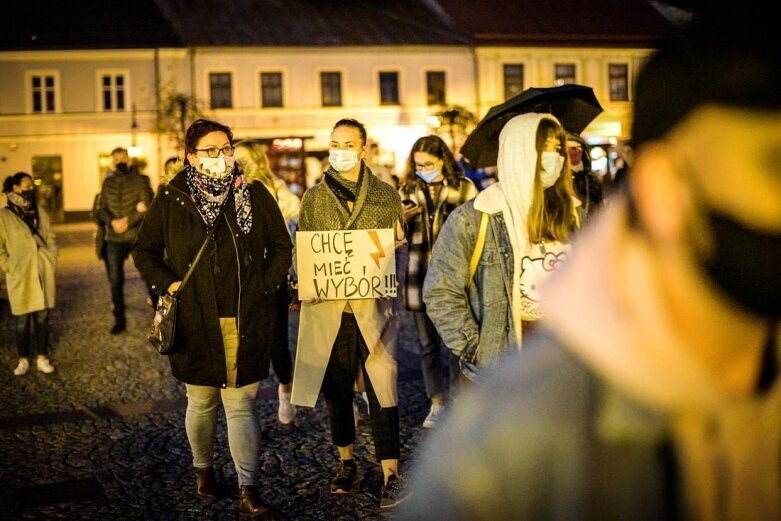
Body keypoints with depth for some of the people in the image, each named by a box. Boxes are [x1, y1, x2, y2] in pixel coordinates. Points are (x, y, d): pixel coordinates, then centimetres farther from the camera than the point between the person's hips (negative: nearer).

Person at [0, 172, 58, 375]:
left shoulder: (40, 213, 9)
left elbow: (50, 238, 16)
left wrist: (52, 259, 5)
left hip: (43, 274, 3)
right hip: (20, 276, -3)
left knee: (42, 317, 6)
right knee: (22, 320, 3)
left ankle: (42, 358, 15)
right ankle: (23, 360, 14)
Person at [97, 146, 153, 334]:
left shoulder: (140, 180, -1)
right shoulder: (108, 182, 11)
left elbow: (146, 206, -11)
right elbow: (102, 208, 7)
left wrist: (128, 222, -21)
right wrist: (112, 222, -13)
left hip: (137, 236, -4)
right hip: (114, 238, 4)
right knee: (115, 281, 8)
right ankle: (119, 320, 20)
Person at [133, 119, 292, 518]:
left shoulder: (255, 196, 3)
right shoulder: (171, 200, 1)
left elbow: (281, 246, 11)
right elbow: (144, 250, 11)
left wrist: (265, 287, 0)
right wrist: (167, 284, -2)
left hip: (246, 320, 0)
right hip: (195, 320, 0)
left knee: (241, 403, -1)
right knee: (201, 402, 13)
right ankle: (202, 468, 36)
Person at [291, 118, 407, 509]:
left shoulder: (386, 196, 7)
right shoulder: (314, 198, 9)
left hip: (375, 306, -2)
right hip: (328, 308, 2)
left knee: (381, 389, -7)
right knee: (336, 389, 10)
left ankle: (391, 474, -1)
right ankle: (346, 463, 26)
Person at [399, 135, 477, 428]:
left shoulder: (464, 188, 0)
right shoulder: (407, 191, 9)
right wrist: (402, 219, -9)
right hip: (420, 277, 3)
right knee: (428, 344, 9)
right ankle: (436, 403, 19)